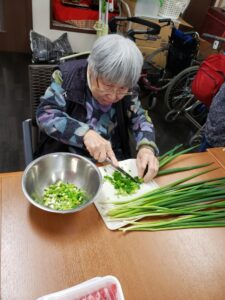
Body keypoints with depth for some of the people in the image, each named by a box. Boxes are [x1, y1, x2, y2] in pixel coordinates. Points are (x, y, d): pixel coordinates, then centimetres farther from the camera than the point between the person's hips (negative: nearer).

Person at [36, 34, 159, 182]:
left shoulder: (127, 90, -5)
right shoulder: (67, 75, -13)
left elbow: (140, 118, 1)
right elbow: (44, 114, -15)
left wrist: (147, 147, -18)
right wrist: (85, 133, -28)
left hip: (111, 161, 2)